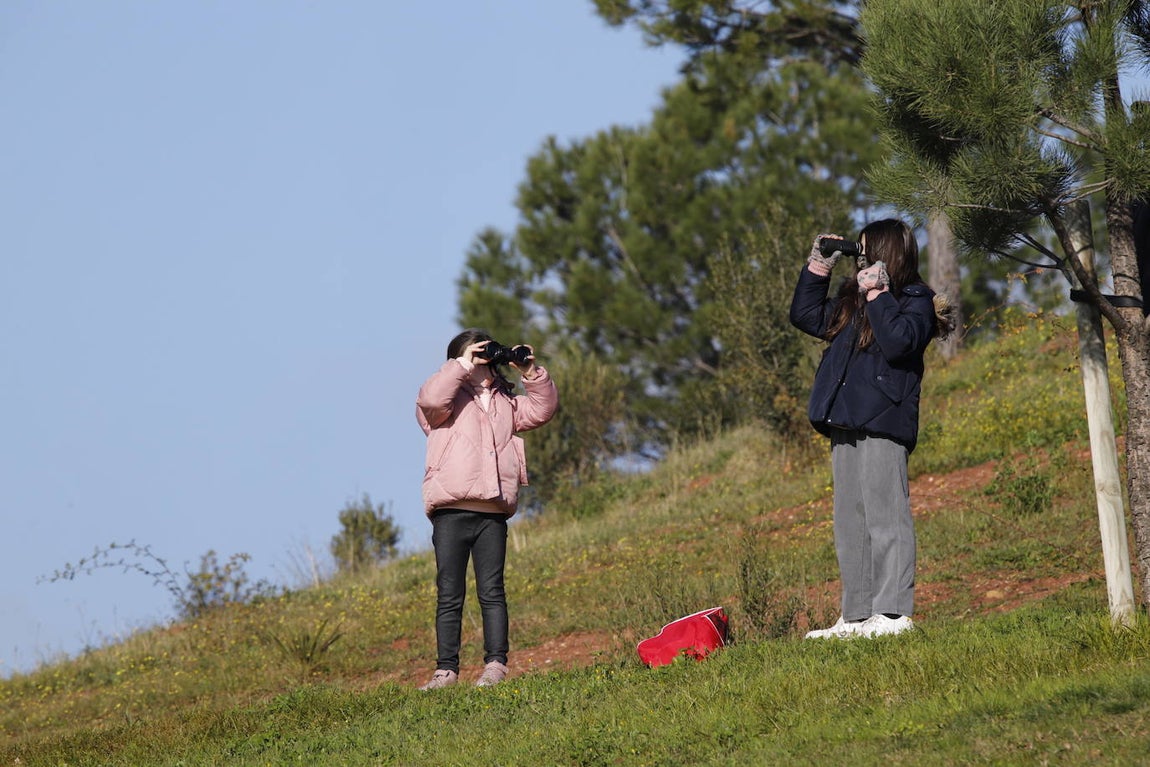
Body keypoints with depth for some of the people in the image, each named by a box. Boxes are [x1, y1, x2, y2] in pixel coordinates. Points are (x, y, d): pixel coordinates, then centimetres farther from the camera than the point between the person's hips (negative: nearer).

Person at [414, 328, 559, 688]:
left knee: (491, 591, 0)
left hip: (493, 513, 4)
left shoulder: (505, 403, 22)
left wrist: (532, 373, 4)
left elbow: (542, 409, 17)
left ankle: (496, 664, 0)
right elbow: (431, 399, -17)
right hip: (451, 513, -4)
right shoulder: (450, 401, 5)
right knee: (449, 595, -1)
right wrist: (463, 366, -12)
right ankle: (446, 669, 0)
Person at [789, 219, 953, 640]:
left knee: (885, 518, -11)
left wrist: (877, 295, -16)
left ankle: (893, 613, -12)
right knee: (850, 525, 9)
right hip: (846, 427, 9)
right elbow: (807, 317, 28)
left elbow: (900, 341, -21)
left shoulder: (915, 301, -3)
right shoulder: (851, 299, 19)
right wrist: (817, 270, 20)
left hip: (883, 425, -9)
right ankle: (856, 614, 12)